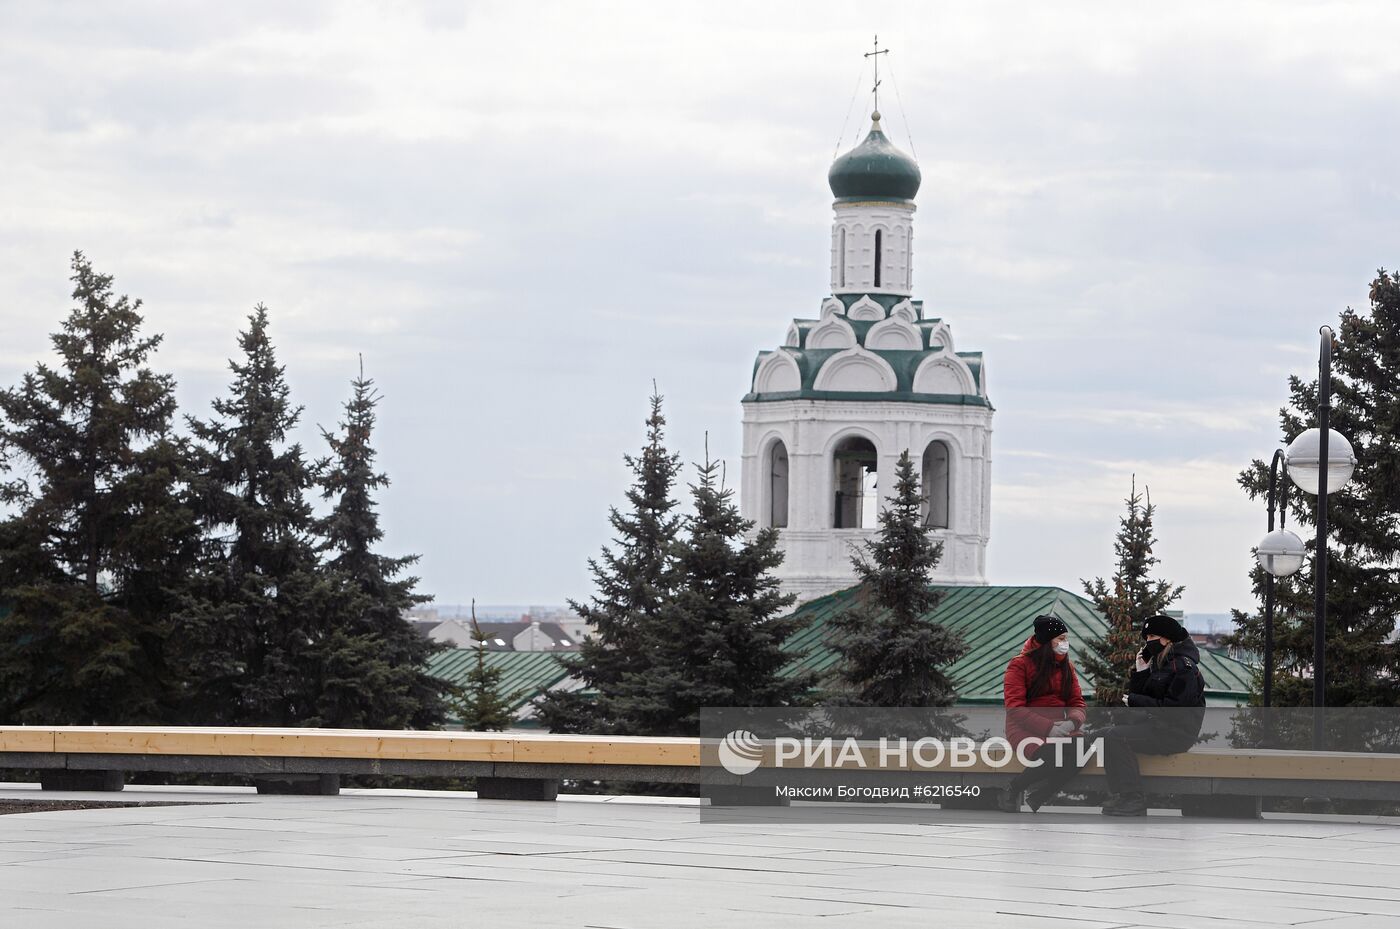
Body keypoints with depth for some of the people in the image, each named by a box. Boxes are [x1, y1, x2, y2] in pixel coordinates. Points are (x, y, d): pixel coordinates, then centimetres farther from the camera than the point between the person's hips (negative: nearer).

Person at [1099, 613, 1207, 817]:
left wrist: (1137, 701, -16)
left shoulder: (1183, 666, -13)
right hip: (1157, 726, 10)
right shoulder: (1158, 665, 16)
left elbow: (1176, 708, -21)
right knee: (1107, 735, 4)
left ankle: (1134, 801, -21)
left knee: (1117, 738, -21)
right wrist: (1139, 672, 0)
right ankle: (1118, 795, -2)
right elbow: (1137, 696, 14)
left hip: (1178, 732, -10)